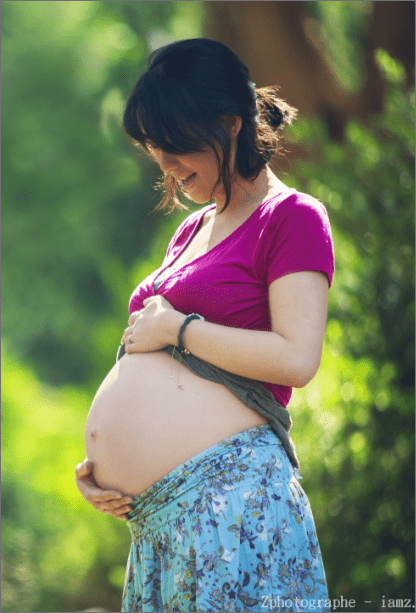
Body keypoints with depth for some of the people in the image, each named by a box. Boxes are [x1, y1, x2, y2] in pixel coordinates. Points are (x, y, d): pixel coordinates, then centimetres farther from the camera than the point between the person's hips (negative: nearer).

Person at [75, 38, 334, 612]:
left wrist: (177, 329, -7)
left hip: (229, 495, -8)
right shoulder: (191, 230, 22)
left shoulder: (292, 218, -2)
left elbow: (296, 359, -15)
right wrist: (99, 462, 11)